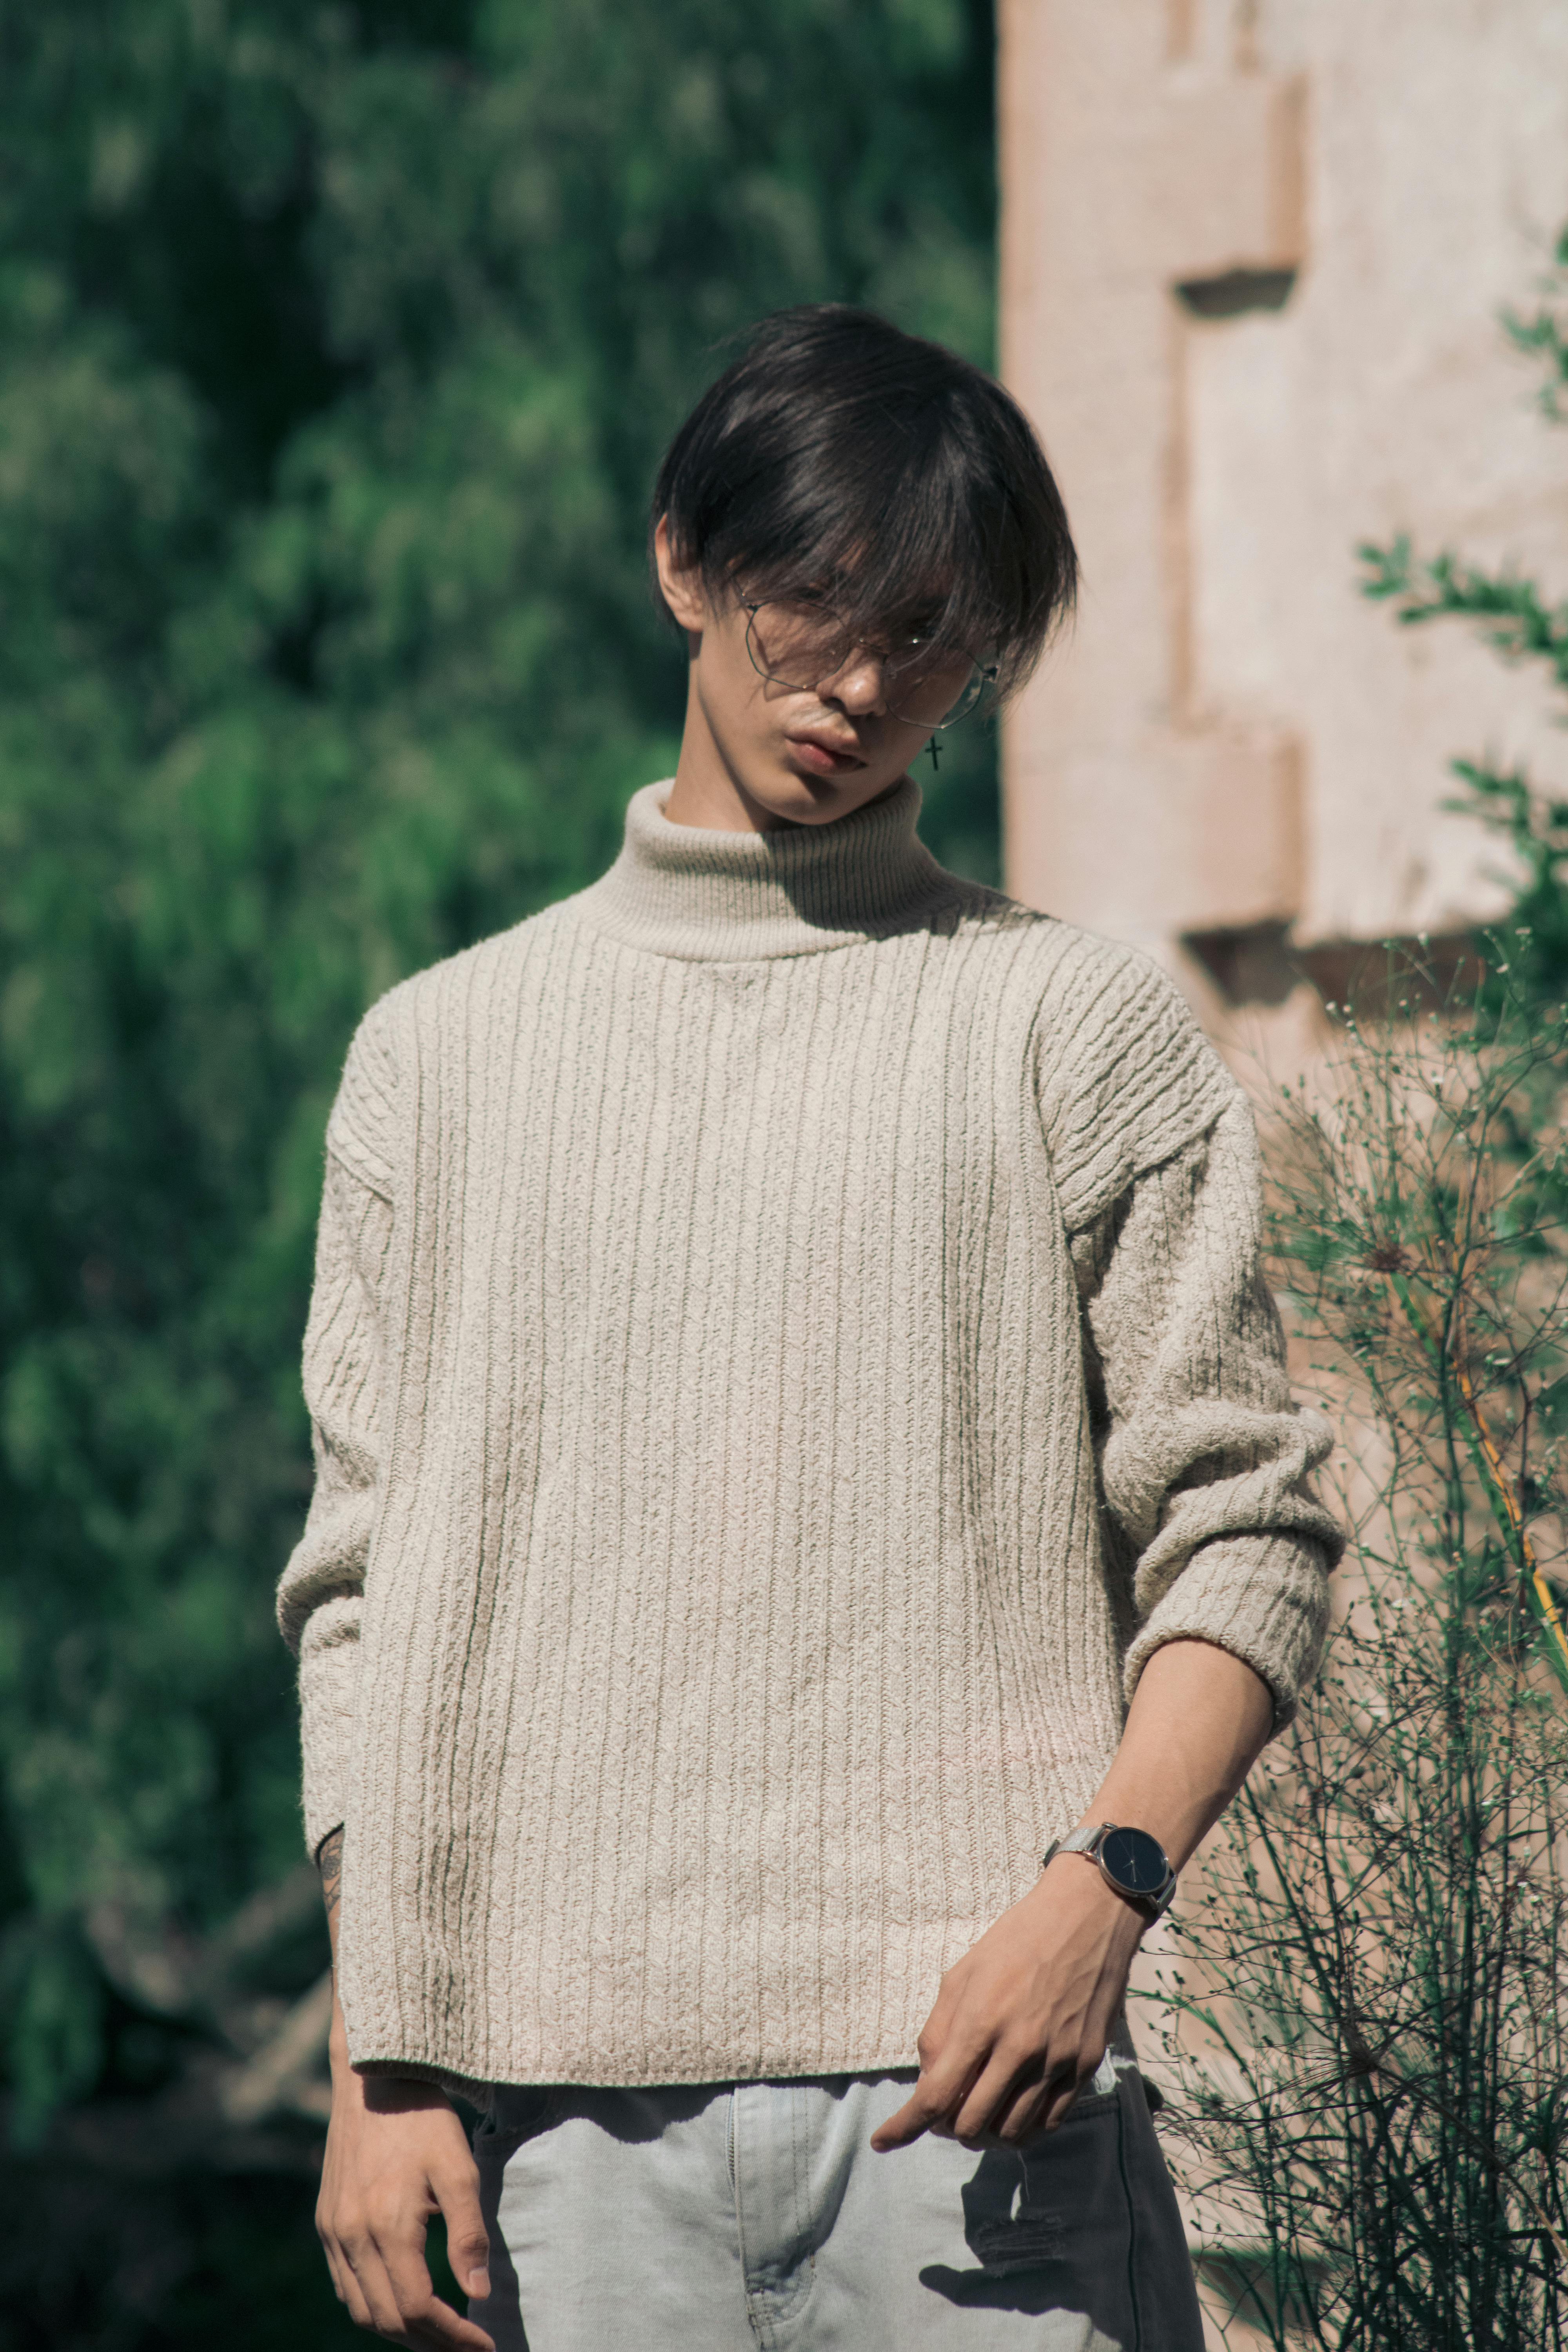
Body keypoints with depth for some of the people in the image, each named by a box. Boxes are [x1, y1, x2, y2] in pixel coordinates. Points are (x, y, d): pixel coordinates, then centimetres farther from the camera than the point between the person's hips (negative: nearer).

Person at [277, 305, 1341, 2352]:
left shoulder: (1083, 1028, 8)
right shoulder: (442, 1052, 15)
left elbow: (1242, 1533, 4)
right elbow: (370, 1592, 12)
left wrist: (1099, 1893, -13)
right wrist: (379, 2070, 4)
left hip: (972, 2092, -2)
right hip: (564, 2111, 2)